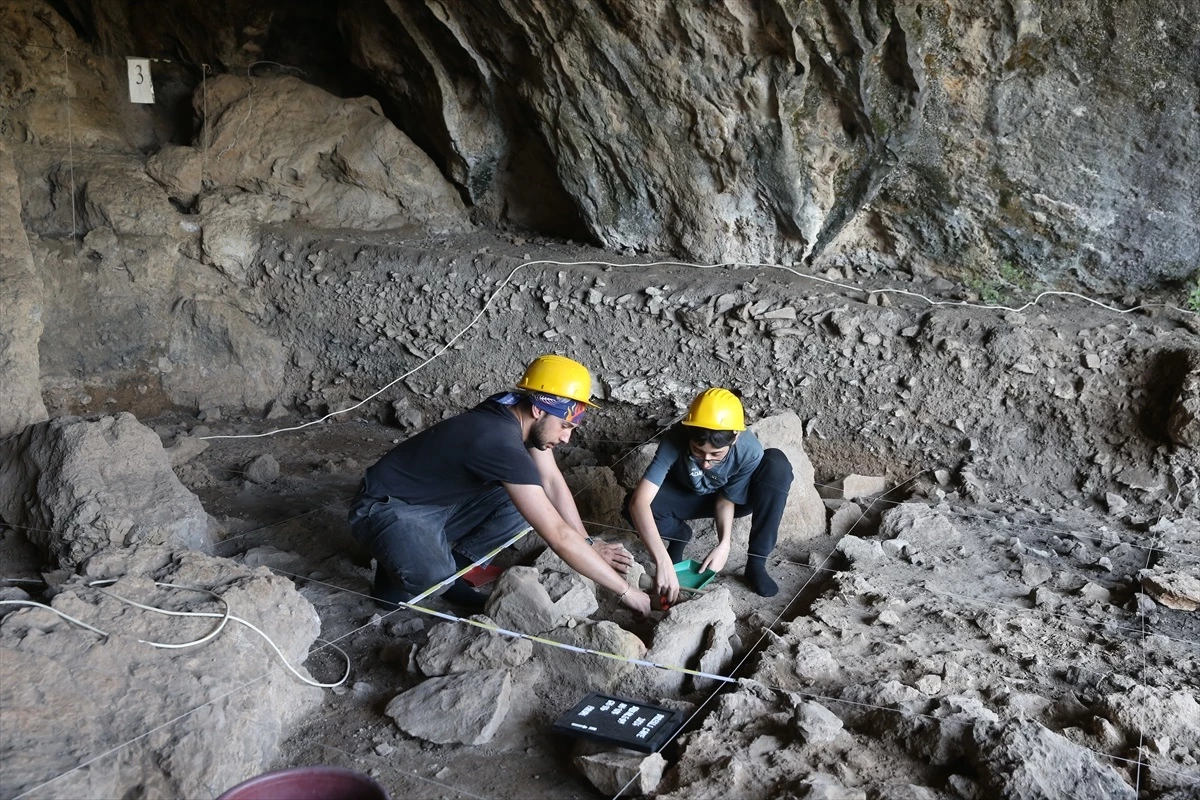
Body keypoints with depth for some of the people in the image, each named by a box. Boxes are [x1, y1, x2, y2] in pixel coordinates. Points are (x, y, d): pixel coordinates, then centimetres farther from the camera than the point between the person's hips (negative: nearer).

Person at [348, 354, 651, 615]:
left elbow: (552, 482, 3)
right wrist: (625, 591, -28)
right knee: (431, 577, -37)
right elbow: (558, 535, -34)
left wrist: (589, 544, -5)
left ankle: (448, 569, 3)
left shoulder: (519, 413, -9)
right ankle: (398, 576, -2)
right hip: (386, 507, -9)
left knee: (520, 504, -6)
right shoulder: (500, 441, -35)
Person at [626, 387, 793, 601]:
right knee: (634, 507, -32)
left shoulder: (749, 451, -33)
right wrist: (662, 561, -53)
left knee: (777, 463, -30)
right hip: (687, 497, 0)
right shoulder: (675, 440, -37)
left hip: (734, 497, 1)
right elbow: (638, 502, -44)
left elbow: (727, 499, -18)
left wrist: (724, 544, -35)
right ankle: (680, 534, 3)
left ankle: (756, 563, -20)